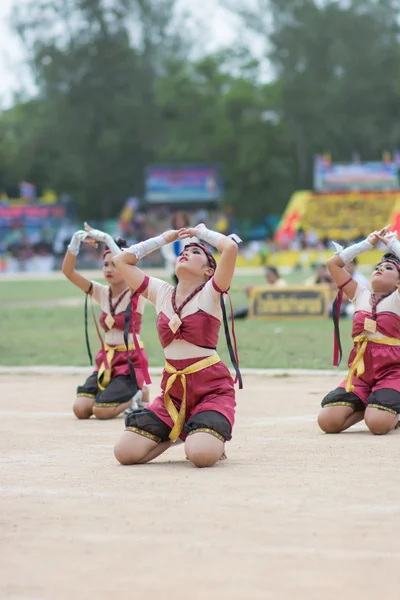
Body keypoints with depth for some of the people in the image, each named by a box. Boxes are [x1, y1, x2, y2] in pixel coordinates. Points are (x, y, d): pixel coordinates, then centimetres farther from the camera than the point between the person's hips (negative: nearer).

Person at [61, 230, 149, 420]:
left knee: (101, 410, -22)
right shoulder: (102, 293, 5)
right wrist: (75, 242, -20)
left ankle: (139, 394, 8)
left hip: (130, 362, -6)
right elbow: (68, 271, -5)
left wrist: (109, 240, -32)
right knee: (80, 409, -13)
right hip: (106, 360, 6)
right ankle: (126, 394, 15)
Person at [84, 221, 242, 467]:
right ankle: (178, 433, 17)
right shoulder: (161, 292, 12)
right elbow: (121, 261, 17)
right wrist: (163, 239, 17)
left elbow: (231, 247, -19)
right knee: (125, 453, -9)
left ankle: (214, 436, 6)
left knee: (201, 455, -31)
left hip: (211, 389, -5)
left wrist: (202, 232, -1)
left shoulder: (210, 292, -3)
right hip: (173, 390, 5)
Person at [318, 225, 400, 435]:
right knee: (327, 421, -18)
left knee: (378, 424, -30)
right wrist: (369, 242, 14)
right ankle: (366, 408, 11)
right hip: (360, 372, 4)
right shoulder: (361, 295, 15)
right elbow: (333, 263, 14)